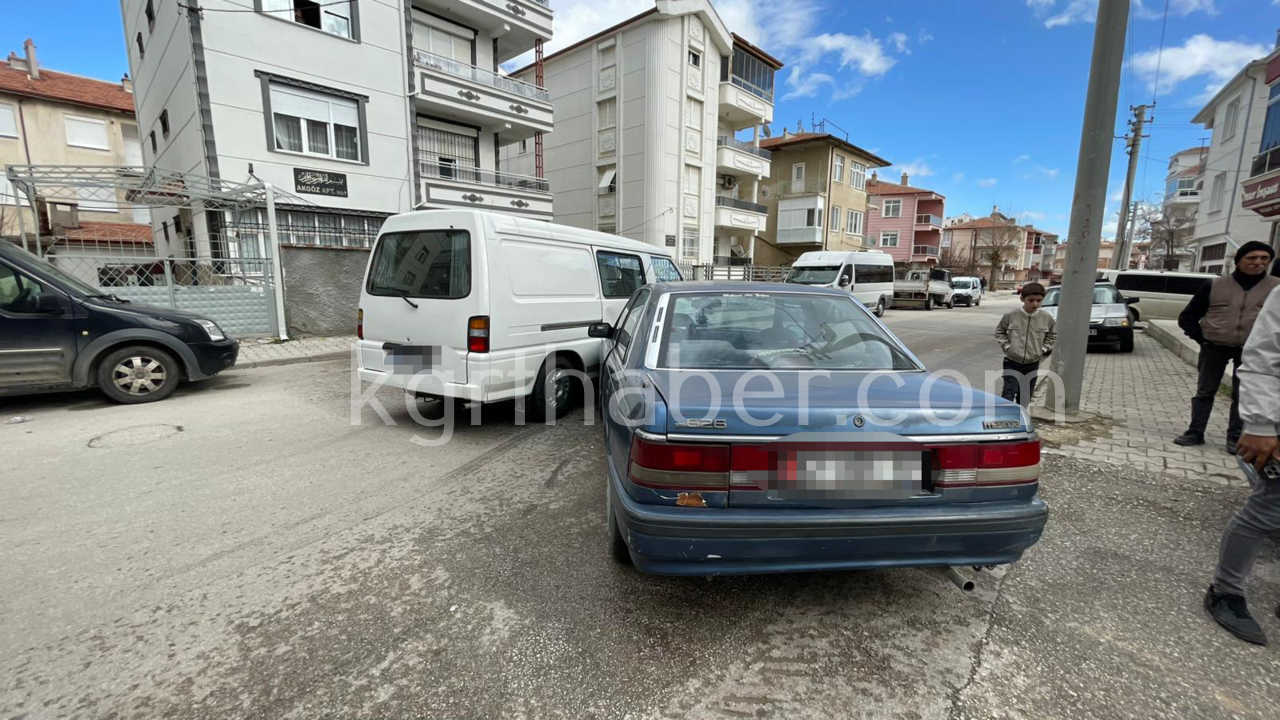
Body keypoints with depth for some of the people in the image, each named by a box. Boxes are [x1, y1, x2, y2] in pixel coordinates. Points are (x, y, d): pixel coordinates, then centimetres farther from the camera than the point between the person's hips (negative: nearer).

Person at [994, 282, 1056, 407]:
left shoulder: (1047, 318, -5)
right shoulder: (1010, 315, -11)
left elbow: (1052, 336, 12)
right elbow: (999, 331, 5)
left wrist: (1043, 349, 1)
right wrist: (1006, 346, -5)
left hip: (1032, 365, 3)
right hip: (1012, 363, -3)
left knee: (1025, 397, 13)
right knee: (1009, 393, -12)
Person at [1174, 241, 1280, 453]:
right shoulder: (1215, 286, 1)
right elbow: (1187, 317, 6)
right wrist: (1201, 337, -2)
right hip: (1214, 348, 0)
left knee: (1242, 396, 7)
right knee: (1204, 392, 7)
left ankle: (1235, 437, 16)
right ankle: (1195, 432, 13)